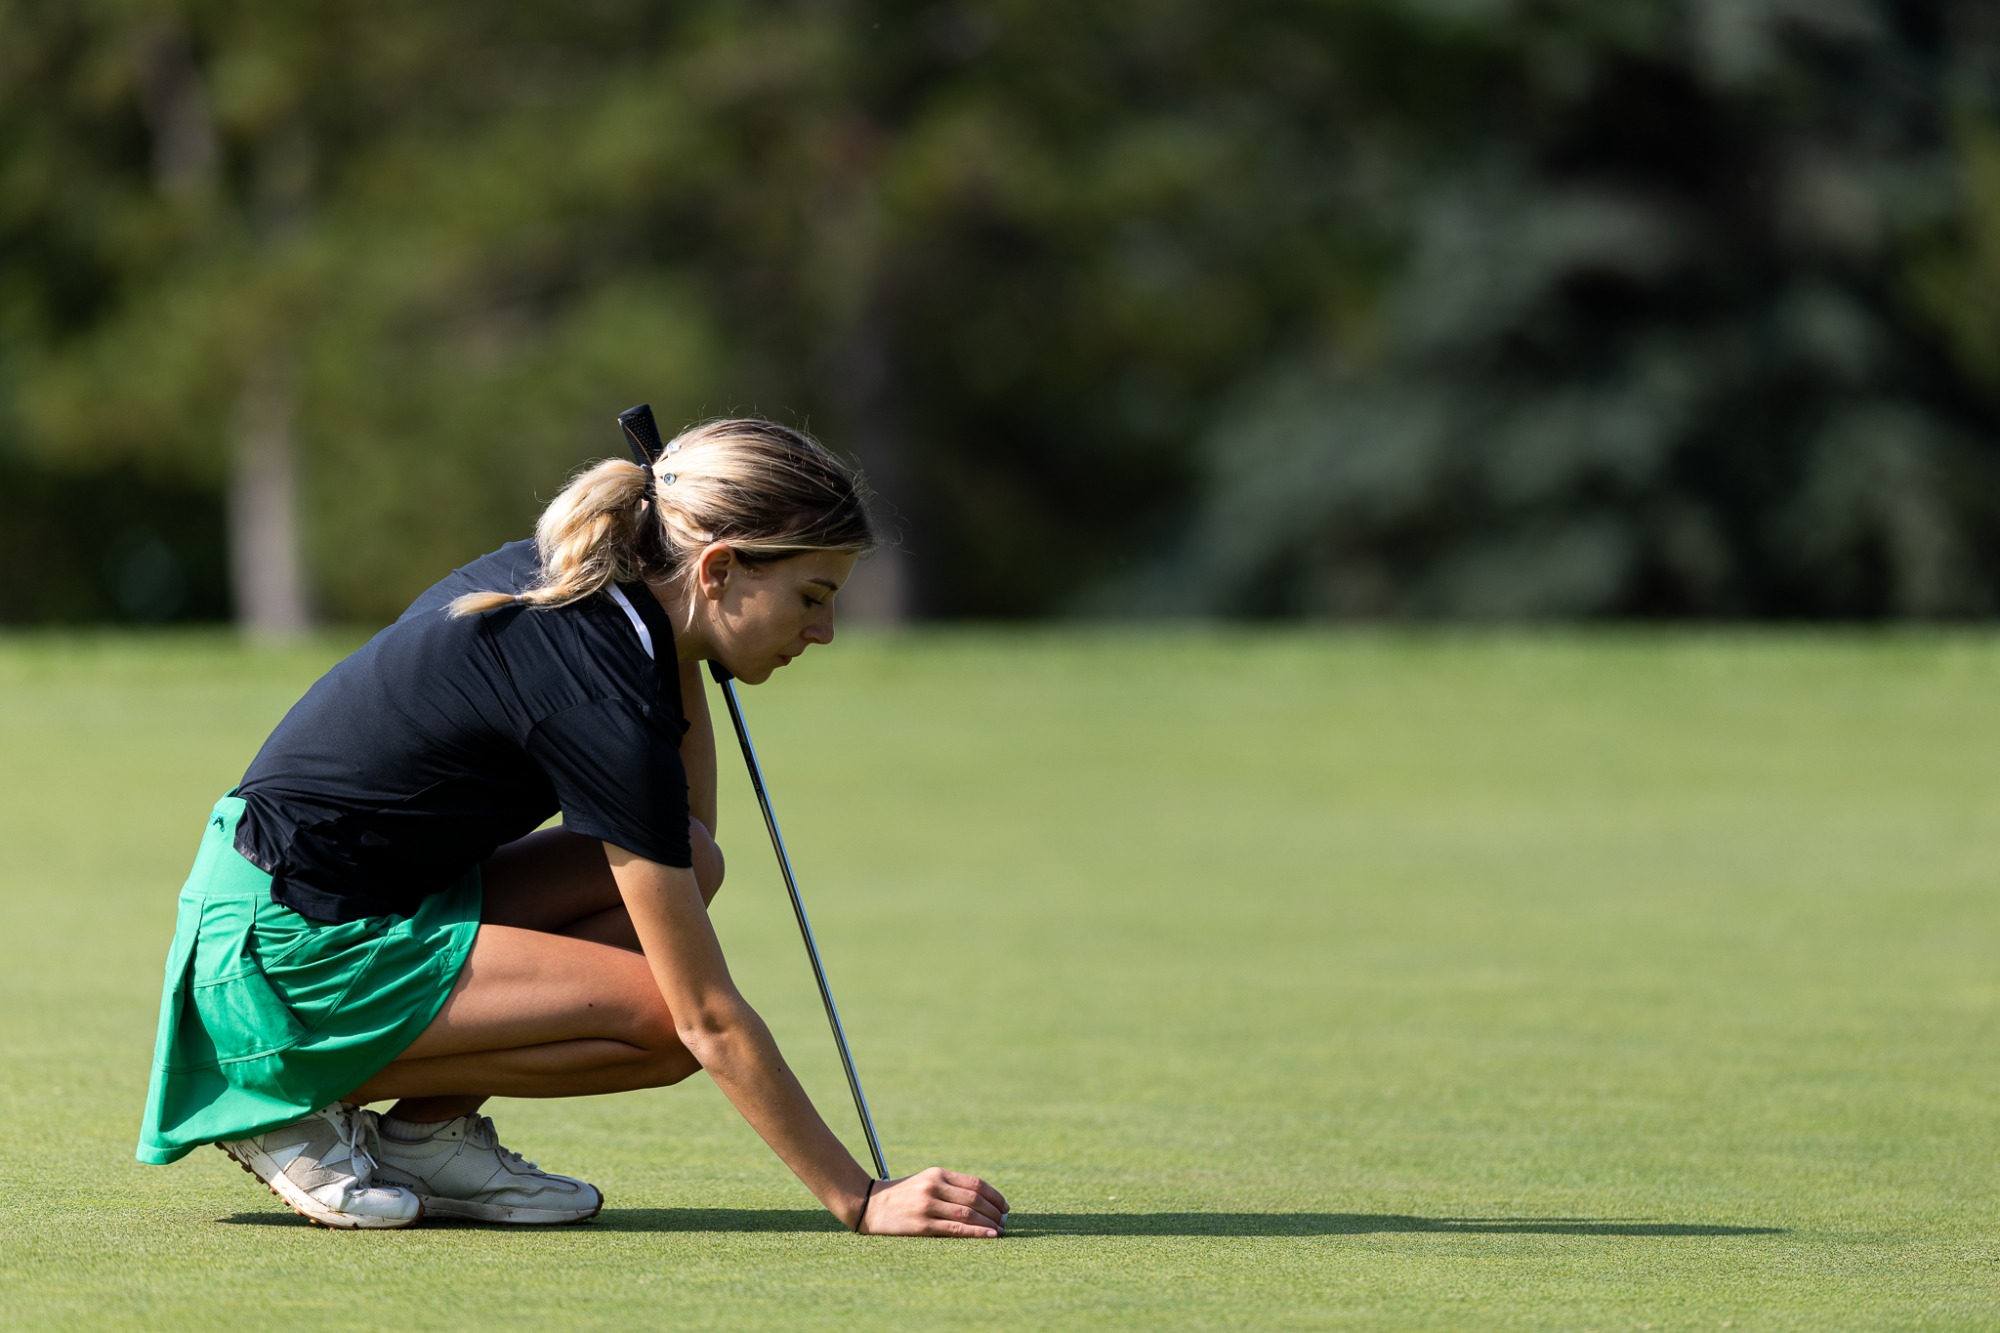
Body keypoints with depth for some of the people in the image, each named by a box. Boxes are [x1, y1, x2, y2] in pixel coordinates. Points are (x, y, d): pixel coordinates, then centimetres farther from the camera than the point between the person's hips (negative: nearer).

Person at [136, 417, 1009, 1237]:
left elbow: (687, 826, 16)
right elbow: (709, 1020, -20)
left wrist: (684, 665, 2)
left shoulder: (565, 572, 2)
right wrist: (860, 1201, -16)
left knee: (690, 866, 4)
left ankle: (428, 1130, 4)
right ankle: (296, 1101, -6)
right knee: (661, 1022, -16)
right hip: (289, 954, -10)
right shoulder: (604, 700, -24)